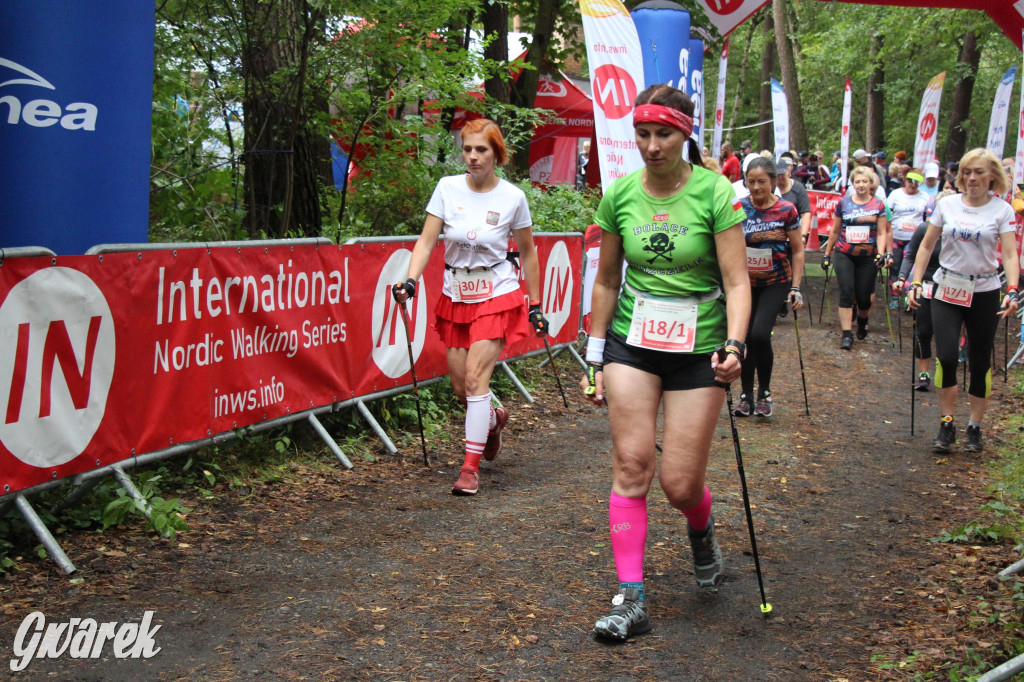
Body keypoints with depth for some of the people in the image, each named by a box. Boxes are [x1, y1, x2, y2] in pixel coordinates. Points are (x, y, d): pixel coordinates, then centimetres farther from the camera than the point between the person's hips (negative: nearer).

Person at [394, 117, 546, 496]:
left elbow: (527, 252, 5)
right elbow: (427, 239, -5)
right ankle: (494, 417, 41)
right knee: (460, 386, 7)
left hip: (496, 295, -3)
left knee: (476, 376, -14)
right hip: (455, 296, 3)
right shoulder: (447, 188, -2)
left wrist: (535, 305, 7)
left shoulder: (512, 197, -5)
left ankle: (471, 466, -7)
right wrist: (410, 280, -21)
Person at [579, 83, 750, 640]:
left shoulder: (715, 193, -10)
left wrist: (734, 346, -27)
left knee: (680, 483, -2)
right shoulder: (619, 195, -1)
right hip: (631, 342, 2)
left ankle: (701, 530, 35)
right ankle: (630, 598, -4)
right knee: (632, 462, -9)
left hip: (698, 347, -2)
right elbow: (607, 281, 9)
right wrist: (594, 355, 9)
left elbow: (737, 281, -11)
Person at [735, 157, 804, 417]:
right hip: (747, 282, 3)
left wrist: (796, 288, -5)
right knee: (745, 337, 2)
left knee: (759, 334, -18)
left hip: (776, 283, -2)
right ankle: (746, 395, 19)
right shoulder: (739, 208, -3)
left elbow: (797, 250, 0)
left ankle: (764, 393, 2)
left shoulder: (786, 210, -7)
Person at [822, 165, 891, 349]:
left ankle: (862, 322, 36)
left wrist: (881, 253, -13)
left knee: (864, 297, 3)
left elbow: (882, 233, 3)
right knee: (846, 292, -12)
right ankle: (847, 335, -9)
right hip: (844, 255, 0)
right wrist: (827, 254, 14)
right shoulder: (843, 203, 5)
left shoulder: (878, 205, 4)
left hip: (867, 258, 0)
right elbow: (835, 231, 13)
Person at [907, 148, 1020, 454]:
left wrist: (1012, 290, -25)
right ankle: (946, 426, 1)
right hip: (947, 291, 1)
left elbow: (1009, 254, -10)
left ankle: (975, 429, 18)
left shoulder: (1002, 210, -3)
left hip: (984, 293, -1)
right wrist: (916, 283, 0)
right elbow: (926, 246, 8)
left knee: (980, 362, 5)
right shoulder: (946, 205, 2)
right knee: (946, 357, -12)